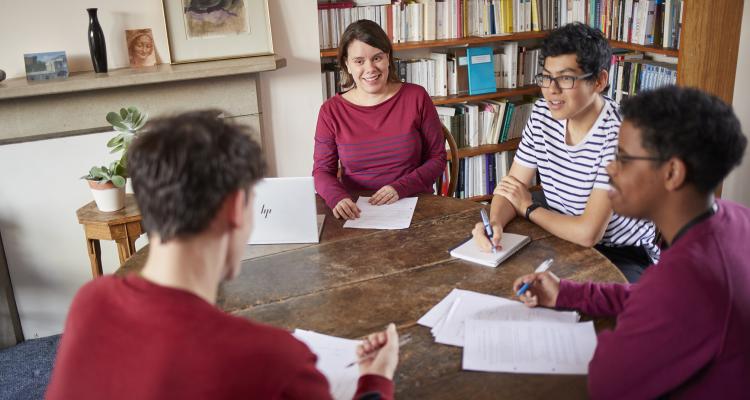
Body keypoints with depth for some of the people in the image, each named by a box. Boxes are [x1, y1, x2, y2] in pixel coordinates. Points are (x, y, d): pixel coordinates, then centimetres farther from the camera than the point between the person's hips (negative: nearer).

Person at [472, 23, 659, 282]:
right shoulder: (542, 113, -3)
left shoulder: (619, 135, -25)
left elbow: (587, 233, -28)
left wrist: (528, 208, -11)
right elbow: (511, 188, 1)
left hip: (623, 256, -6)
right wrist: (494, 223, -23)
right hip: (564, 241, 6)